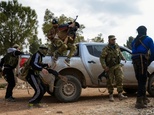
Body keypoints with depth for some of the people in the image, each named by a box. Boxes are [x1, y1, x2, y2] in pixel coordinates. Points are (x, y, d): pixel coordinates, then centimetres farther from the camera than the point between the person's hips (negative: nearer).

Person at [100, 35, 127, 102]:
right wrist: (104, 66, -22)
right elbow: (102, 58, -15)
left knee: (120, 79, -8)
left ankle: (120, 95, -4)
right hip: (110, 67, -4)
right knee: (110, 82, 3)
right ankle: (111, 96, 15)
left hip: (117, 66, 4)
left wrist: (123, 58, 26)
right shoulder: (106, 49, -14)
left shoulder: (117, 46, 4)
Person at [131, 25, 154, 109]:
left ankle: (144, 98, 25)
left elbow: (133, 49, 16)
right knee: (142, 81, -9)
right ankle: (139, 102, -17)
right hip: (142, 60, -6)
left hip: (135, 60, 6)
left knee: (140, 80, 15)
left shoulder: (135, 40, 23)